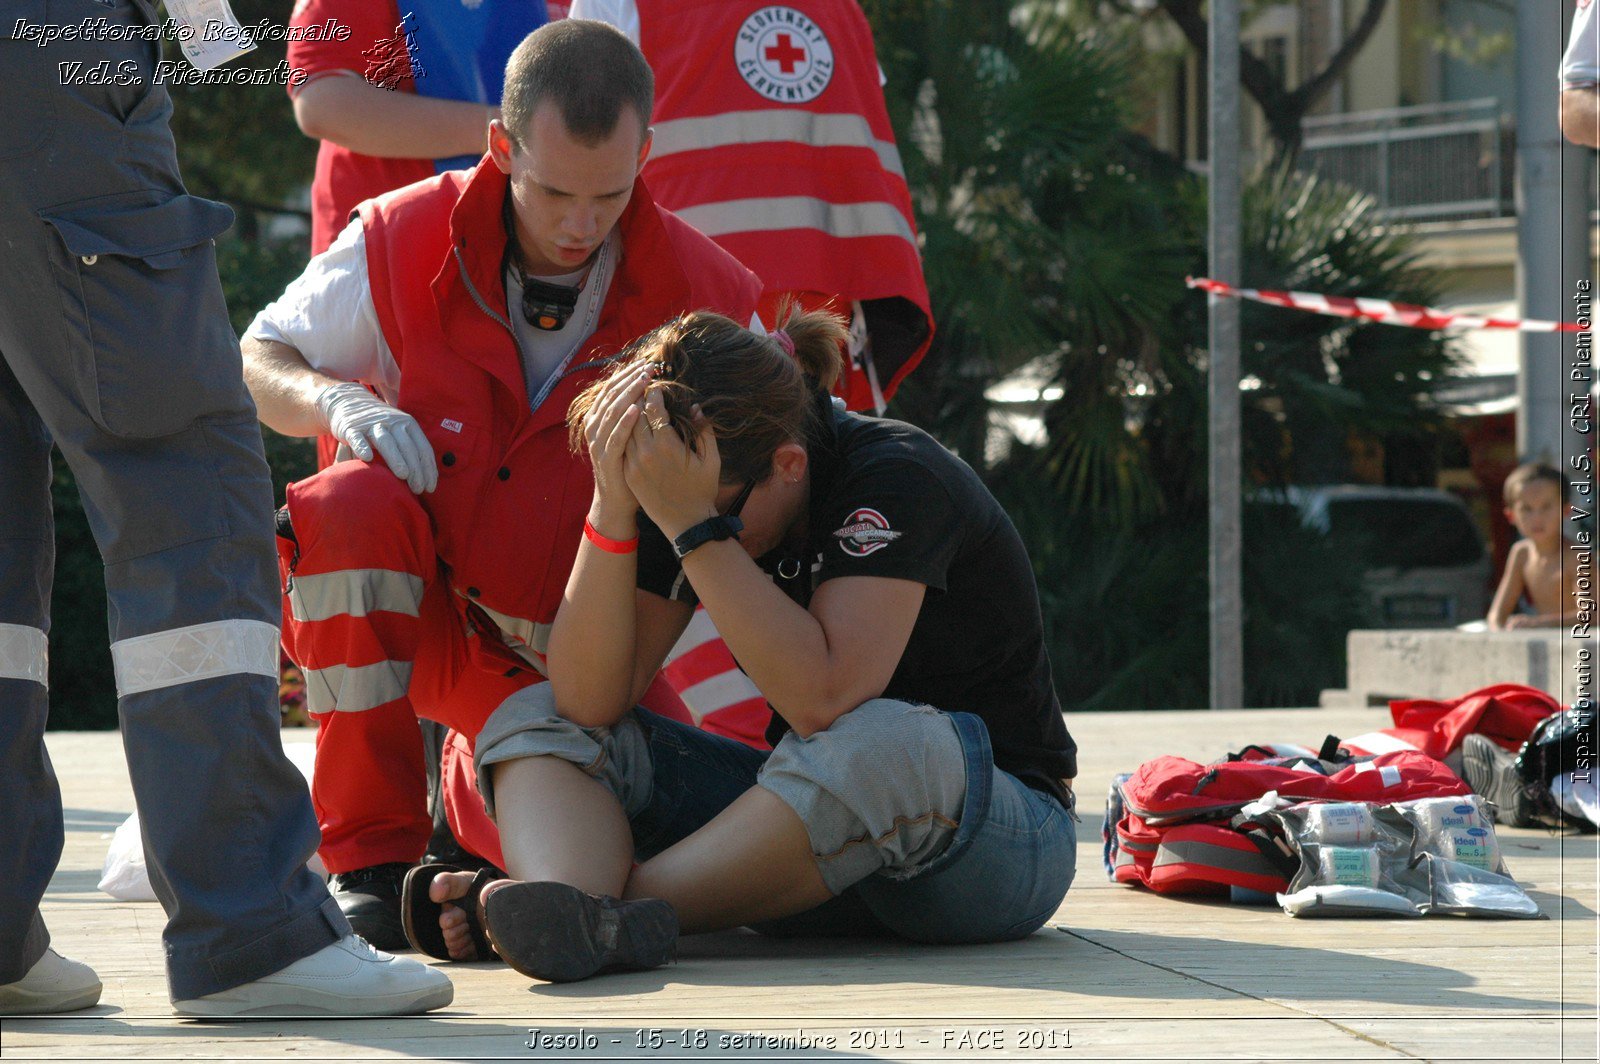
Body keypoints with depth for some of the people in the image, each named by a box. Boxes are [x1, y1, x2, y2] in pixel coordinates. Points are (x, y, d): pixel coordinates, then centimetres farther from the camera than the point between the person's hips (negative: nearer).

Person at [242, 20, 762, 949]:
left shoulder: (703, 291, -10)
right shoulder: (406, 240, -11)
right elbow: (260, 360, 1)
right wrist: (336, 401, -23)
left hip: (575, 653, 1)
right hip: (412, 617, 0)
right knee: (352, 504, -34)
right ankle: (374, 858, -23)